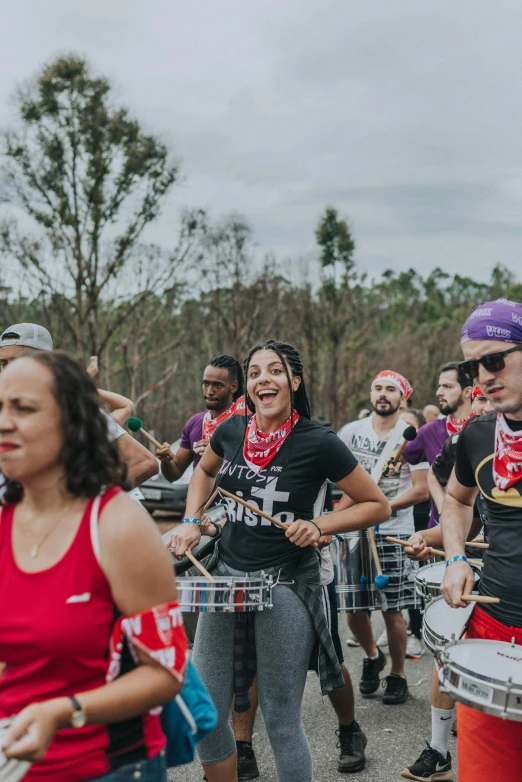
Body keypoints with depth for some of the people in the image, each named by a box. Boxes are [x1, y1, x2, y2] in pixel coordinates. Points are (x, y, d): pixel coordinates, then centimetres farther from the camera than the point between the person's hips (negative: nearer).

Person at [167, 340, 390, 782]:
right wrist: (192, 521, 9)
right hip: (226, 577, 5)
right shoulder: (232, 430, 1)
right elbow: (205, 471, 24)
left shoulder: (318, 443, -12)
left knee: (281, 721, 4)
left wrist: (319, 526, -16)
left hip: (286, 584, -4)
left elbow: (378, 506, -3)